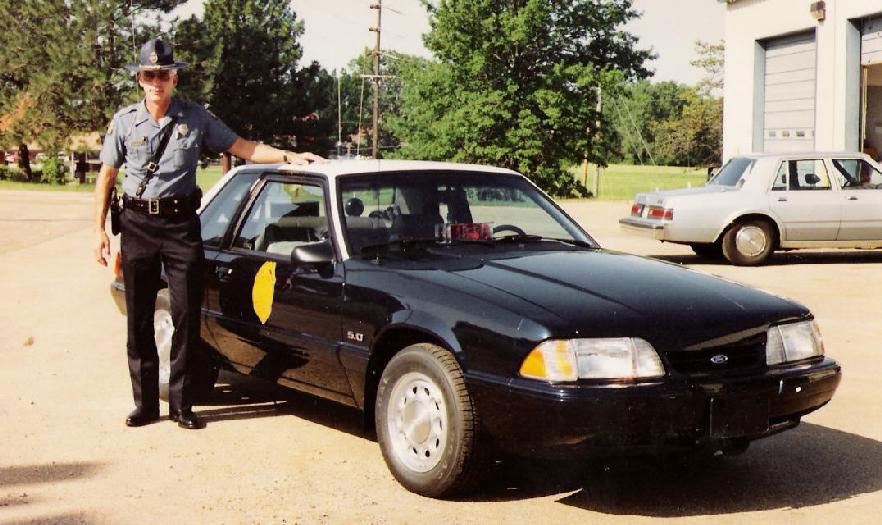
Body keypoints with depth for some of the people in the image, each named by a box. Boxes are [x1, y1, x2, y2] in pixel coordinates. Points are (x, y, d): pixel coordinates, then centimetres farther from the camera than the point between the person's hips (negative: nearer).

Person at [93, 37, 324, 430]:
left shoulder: (195, 118, 4)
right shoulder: (124, 122, 4)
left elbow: (243, 148, 4)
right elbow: (106, 177, 8)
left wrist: (289, 156, -9)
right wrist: (100, 230, 3)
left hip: (181, 223, 0)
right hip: (137, 224, 1)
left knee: (187, 316, -2)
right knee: (139, 320, 3)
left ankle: (181, 404, 8)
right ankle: (145, 403, 12)